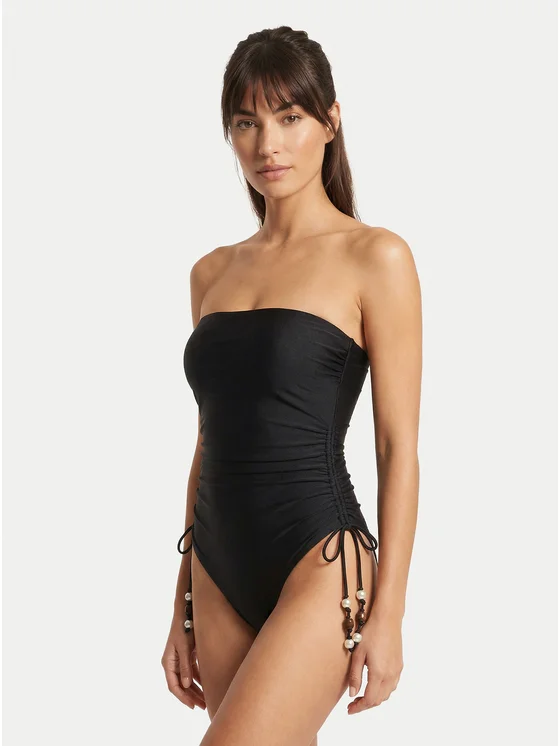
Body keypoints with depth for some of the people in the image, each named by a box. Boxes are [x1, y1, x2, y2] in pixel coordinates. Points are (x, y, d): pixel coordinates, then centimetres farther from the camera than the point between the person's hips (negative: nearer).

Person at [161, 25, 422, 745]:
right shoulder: (213, 271, 12)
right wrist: (184, 604, 15)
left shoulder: (375, 258, -4)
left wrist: (389, 611, -9)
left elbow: (399, 448, -6)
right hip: (221, 571, 6)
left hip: (318, 562, -5)